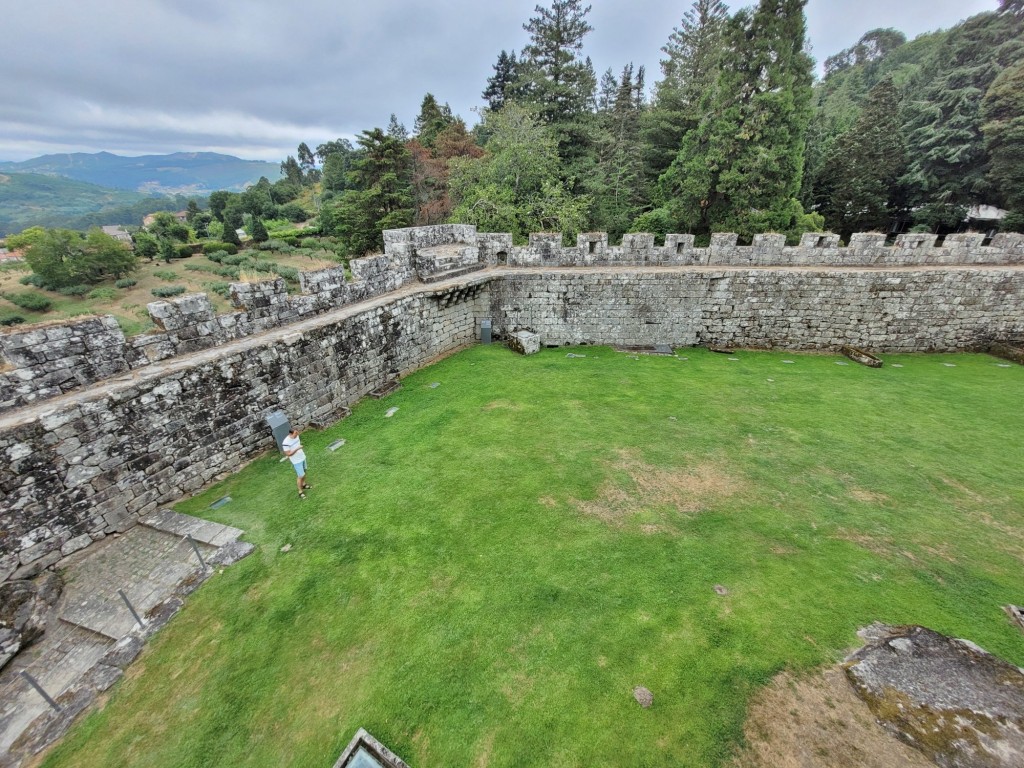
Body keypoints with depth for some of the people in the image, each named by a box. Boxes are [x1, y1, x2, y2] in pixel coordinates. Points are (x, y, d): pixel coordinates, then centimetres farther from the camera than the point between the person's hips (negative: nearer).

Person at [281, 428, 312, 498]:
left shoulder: (296, 436, -8)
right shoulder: (285, 443, -29)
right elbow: (288, 454, -24)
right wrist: (297, 449, -34)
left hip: (302, 457, 7)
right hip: (296, 461, -7)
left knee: (304, 472, 24)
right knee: (301, 476, 3)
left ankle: (304, 484, 47)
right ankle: (300, 492, 20)